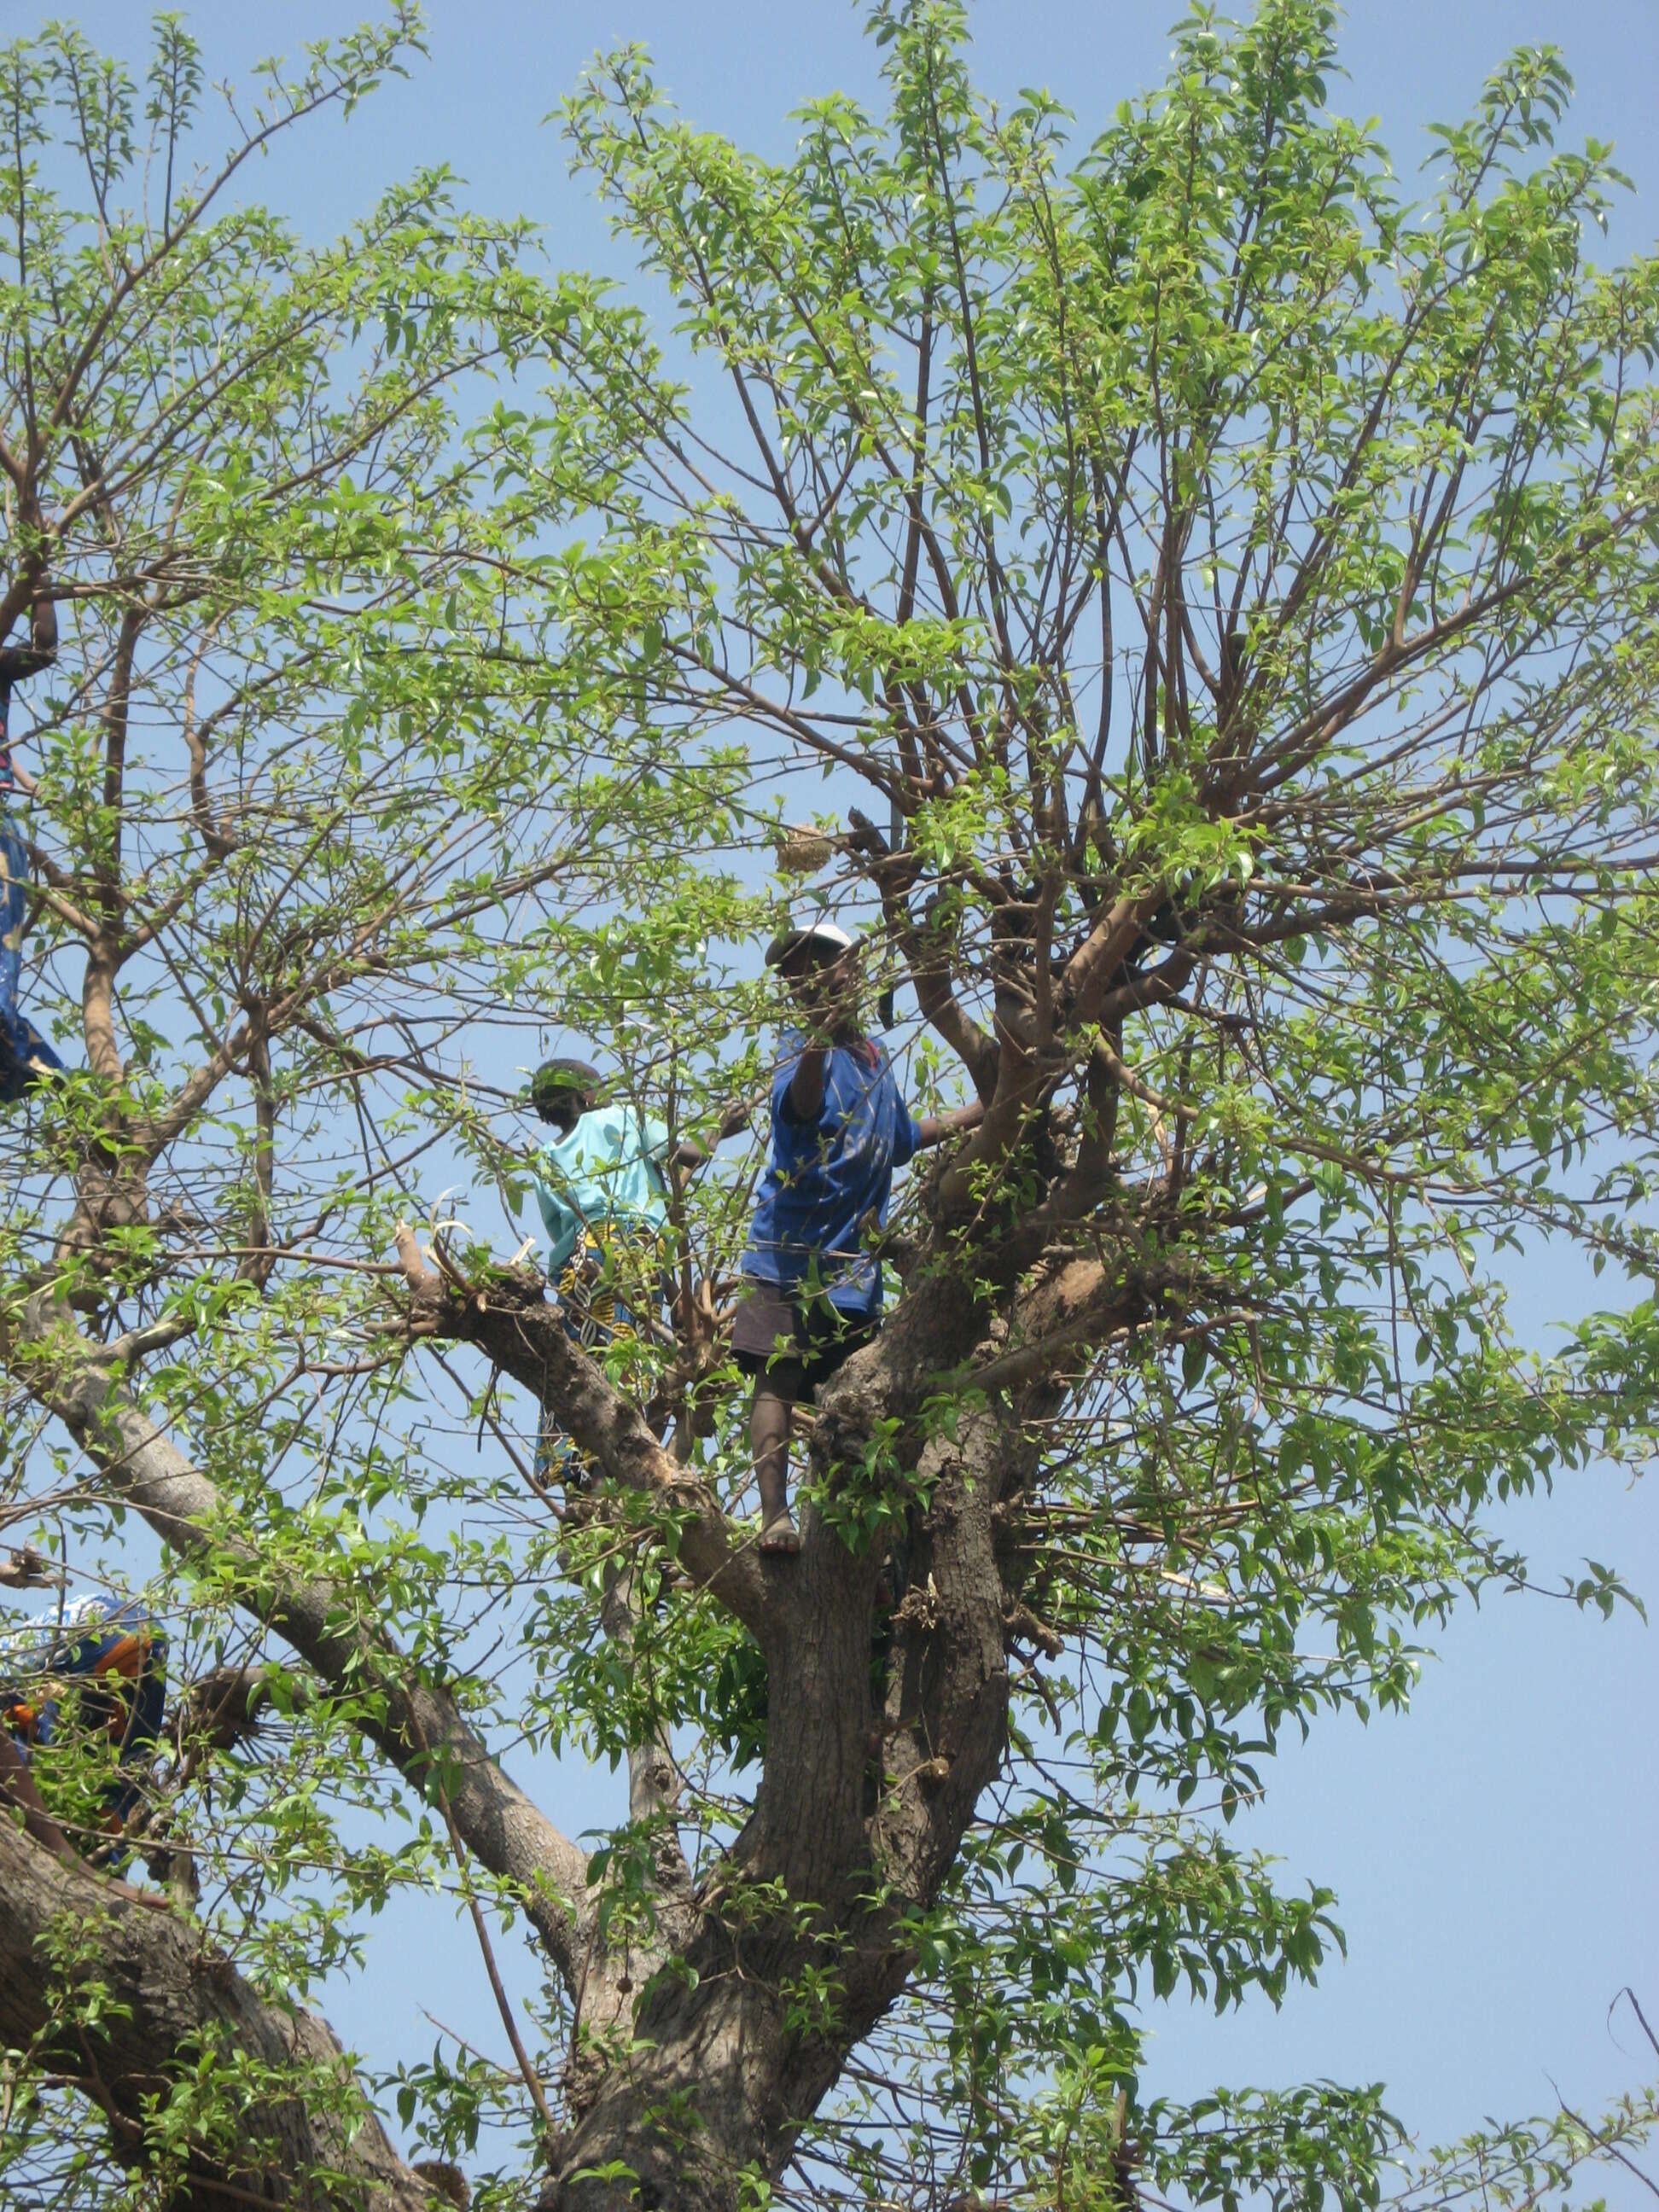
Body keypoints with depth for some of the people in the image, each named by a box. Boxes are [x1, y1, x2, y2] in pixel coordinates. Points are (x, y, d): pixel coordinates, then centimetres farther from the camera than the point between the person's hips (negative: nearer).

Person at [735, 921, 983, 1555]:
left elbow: (900, 1139, 33)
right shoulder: (802, 1047, -7)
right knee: (778, 1378, -13)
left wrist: (980, 1112, 33)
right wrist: (817, 1041, -50)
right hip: (791, 1249, -7)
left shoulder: (874, 1057, 16)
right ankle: (774, 1516, -18)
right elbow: (798, 1105, -32)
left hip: (853, 1261, 7)